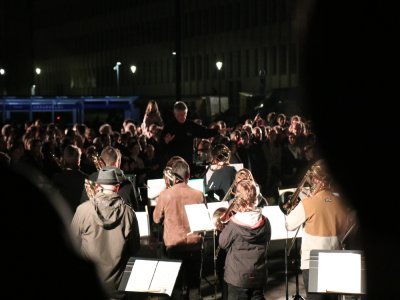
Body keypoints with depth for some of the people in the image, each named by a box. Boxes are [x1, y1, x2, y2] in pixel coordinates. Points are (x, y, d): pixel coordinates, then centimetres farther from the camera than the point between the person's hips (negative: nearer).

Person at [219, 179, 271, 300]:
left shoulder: (234, 223, -18)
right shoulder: (264, 222, -6)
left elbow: (222, 243, -5)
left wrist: (225, 227, 8)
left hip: (238, 276, -3)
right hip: (259, 275, 3)